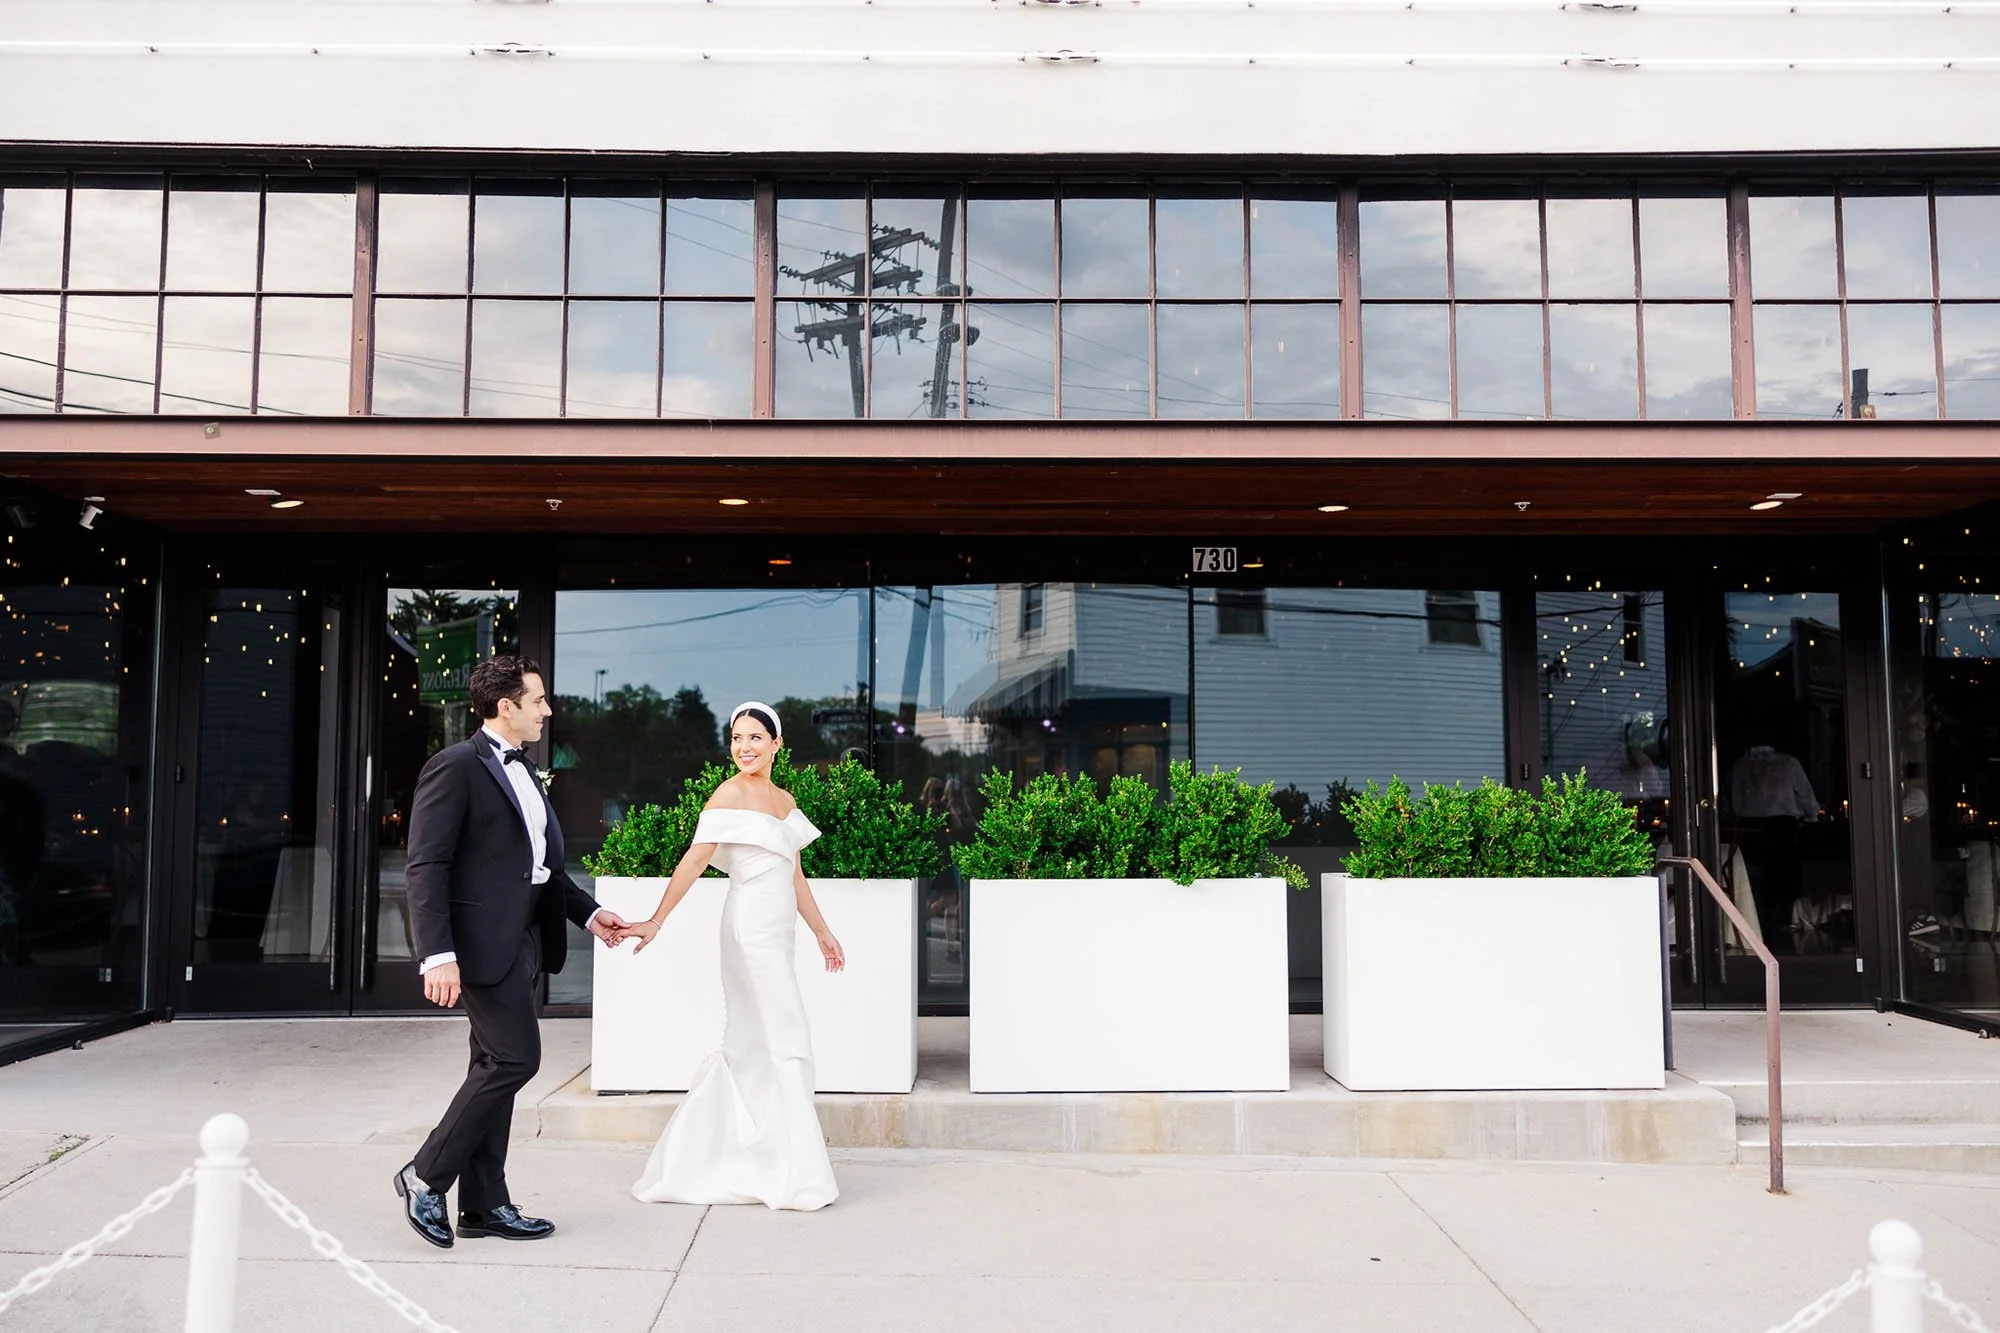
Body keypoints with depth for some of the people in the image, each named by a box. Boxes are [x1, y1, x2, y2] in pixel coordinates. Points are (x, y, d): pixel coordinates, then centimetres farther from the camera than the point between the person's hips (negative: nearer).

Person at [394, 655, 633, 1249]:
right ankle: (427, 1176, 4)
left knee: (496, 1067, 11)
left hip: (524, 939, 9)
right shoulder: (455, 767, -10)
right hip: (484, 939, -9)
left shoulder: (522, 770, 18)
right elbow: (426, 867, -16)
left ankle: (484, 1205, 18)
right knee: (515, 1057, -11)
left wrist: (588, 912, 16)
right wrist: (437, 955, -23)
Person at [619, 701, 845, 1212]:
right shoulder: (731, 793, -9)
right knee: (786, 1043, -5)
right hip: (752, 930, -8)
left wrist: (822, 932, 21)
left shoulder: (784, 799, 14)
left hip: (776, 933, 8)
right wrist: (655, 920, -20)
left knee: (748, 1045, 13)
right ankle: (793, 1175, 3)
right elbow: (694, 860, -14)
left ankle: (691, 1162, 23)